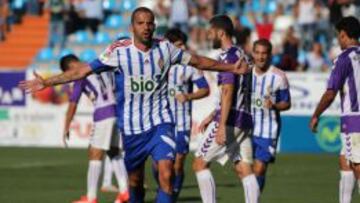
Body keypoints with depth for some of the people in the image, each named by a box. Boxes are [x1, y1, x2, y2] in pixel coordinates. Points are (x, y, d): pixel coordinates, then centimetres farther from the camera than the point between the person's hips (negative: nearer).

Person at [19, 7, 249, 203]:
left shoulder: (165, 48, -3)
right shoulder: (119, 51, -9)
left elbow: (197, 61, 11)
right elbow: (83, 70, -6)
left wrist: (231, 68, 16)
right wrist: (47, 82, -10)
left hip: (160, 123, 0)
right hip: (131, 126, 0)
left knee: (166, 174, -18)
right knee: (135, 180, 11)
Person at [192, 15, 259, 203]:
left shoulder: (227, 56, -10)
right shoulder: (241, 54, 18)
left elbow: (228, 92, -18)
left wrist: (221, 125, -22)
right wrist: (212, 116, 28)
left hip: (230, 119, -9)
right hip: (244, 119, 9)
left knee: (200, 163, 0)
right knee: (244, 169, 4)